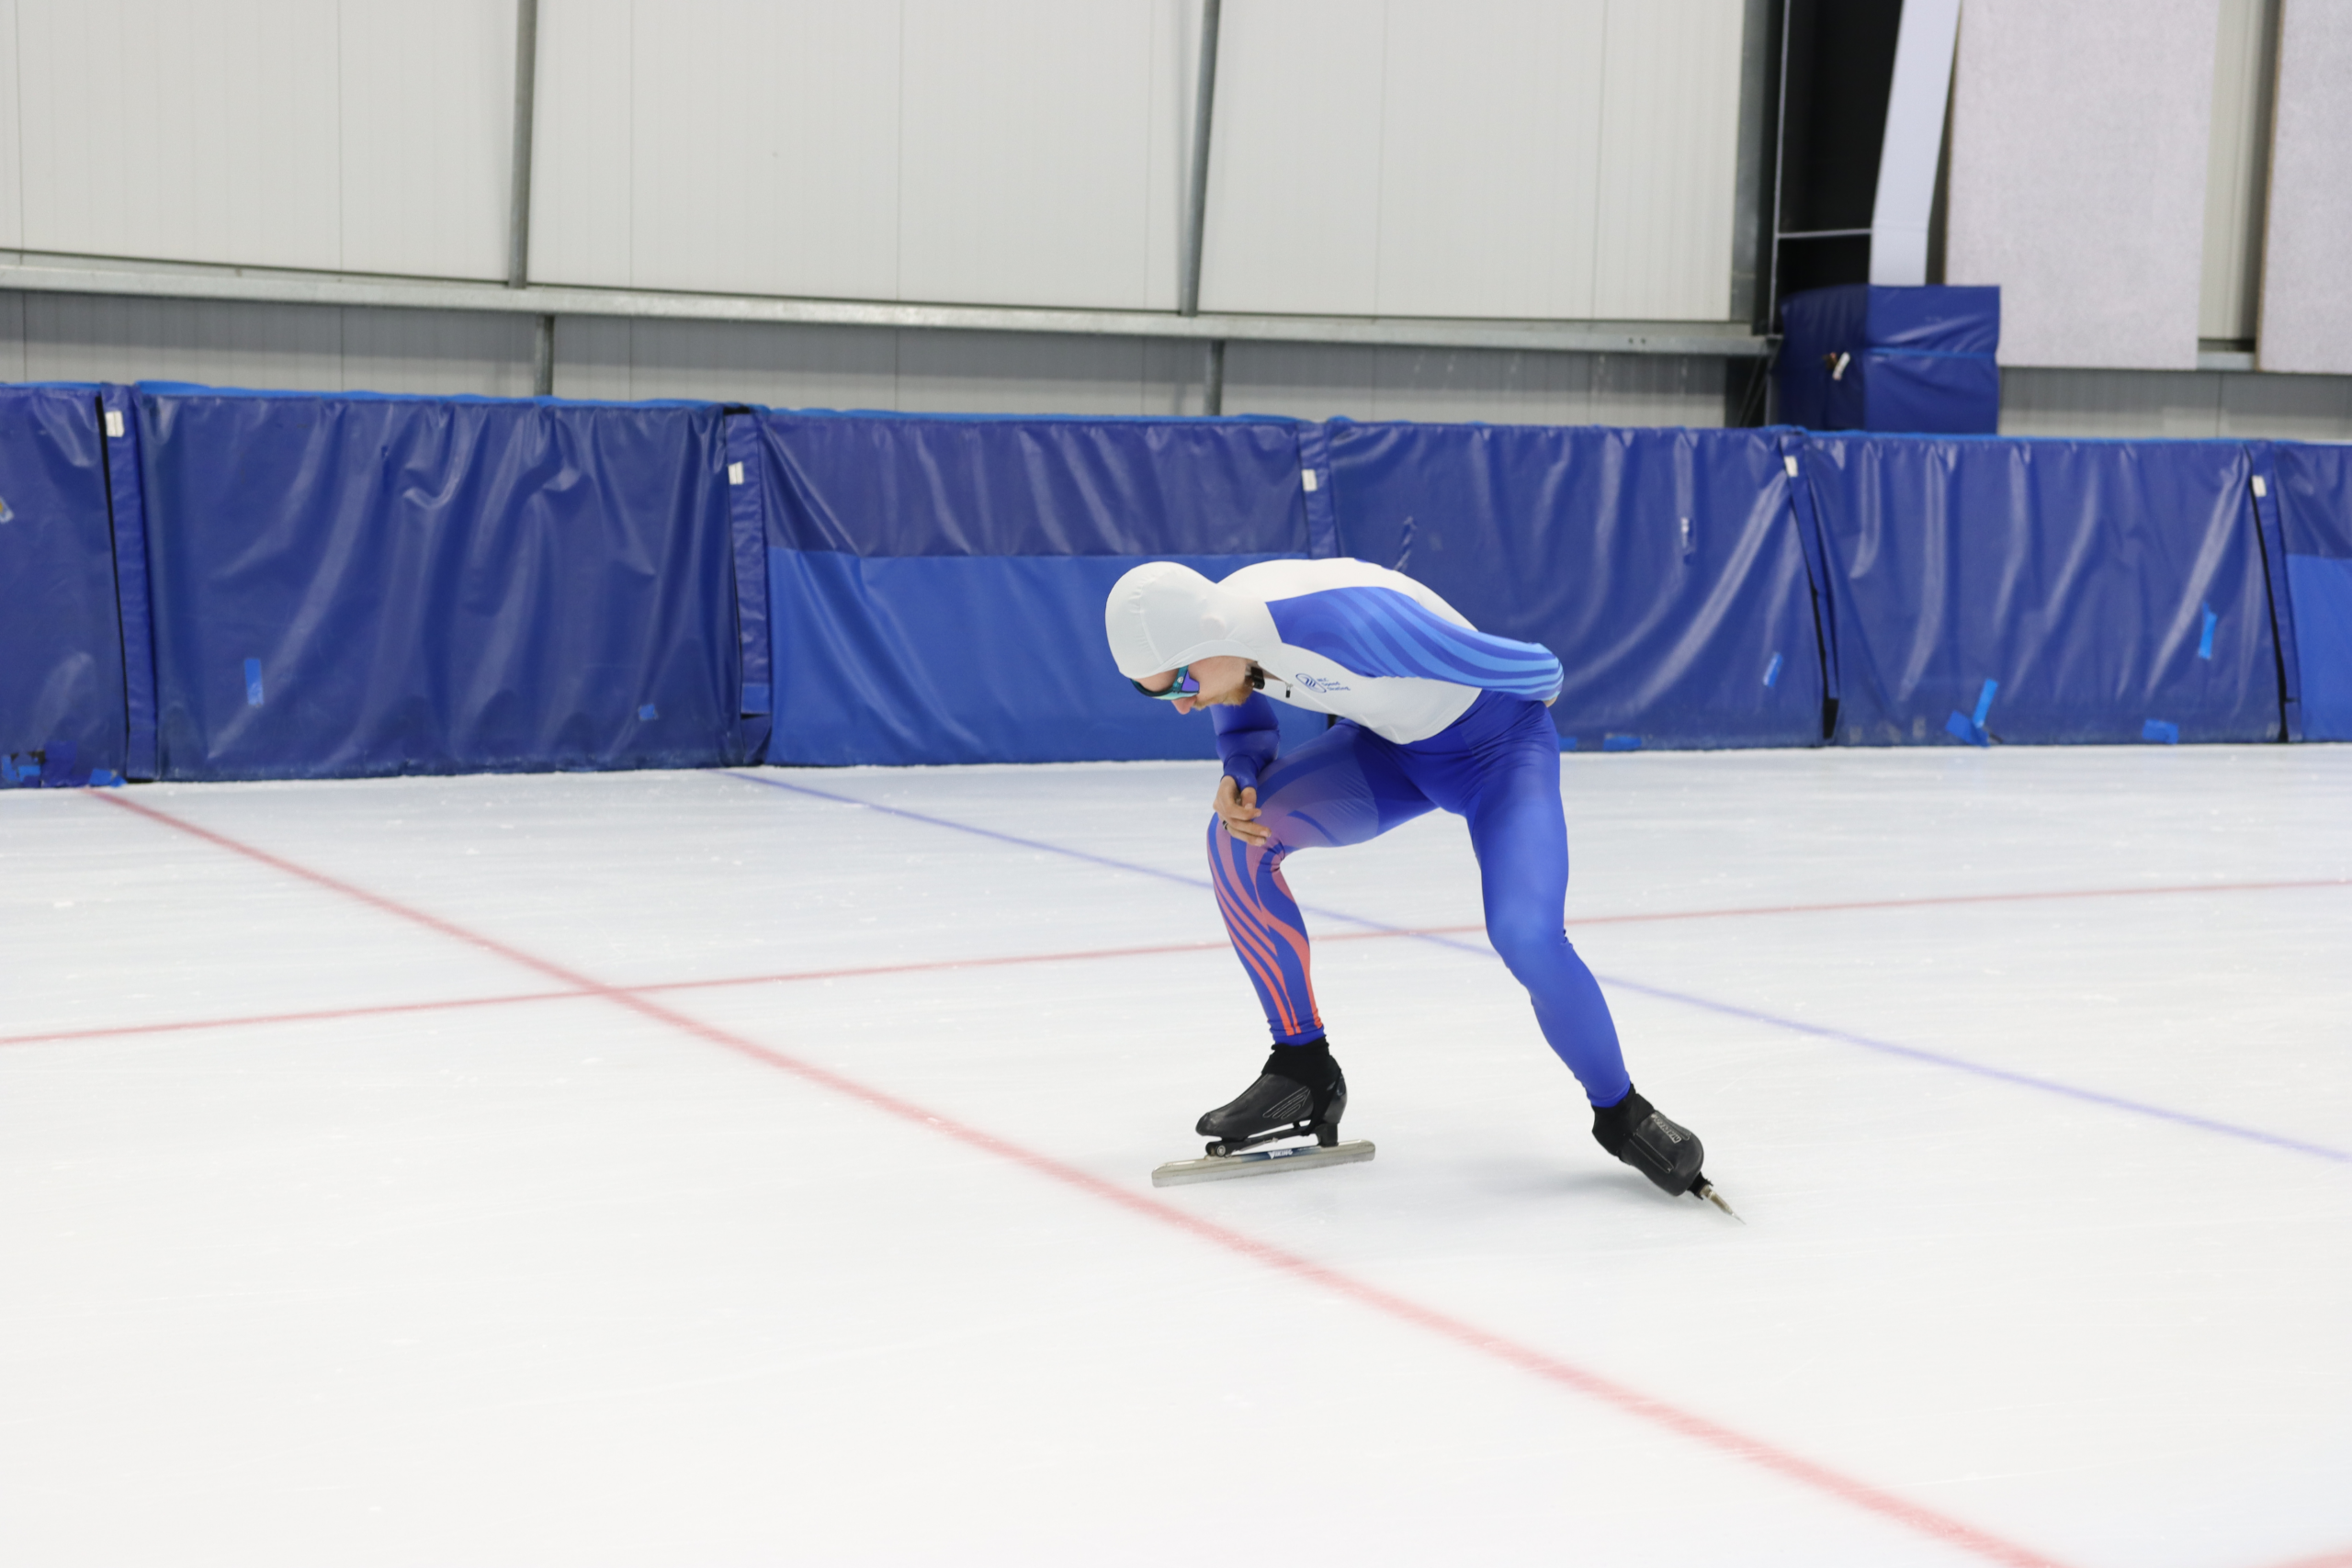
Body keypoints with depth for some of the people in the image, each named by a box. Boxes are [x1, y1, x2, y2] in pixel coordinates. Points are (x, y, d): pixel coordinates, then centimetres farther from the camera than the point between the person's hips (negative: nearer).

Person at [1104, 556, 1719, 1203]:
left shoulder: (1346, 621, -39)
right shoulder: (1212, 631, -15)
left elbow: (1538, 670, -27)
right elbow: (1246, 725, 8)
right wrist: (1238, 778, -16)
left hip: (1498, 744, -7)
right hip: (1387, 744, 7)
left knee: (1527, 938, -25)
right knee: (1236, 838, -13)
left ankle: (1620, 1112, 3)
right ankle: (1303, 1070, 0)